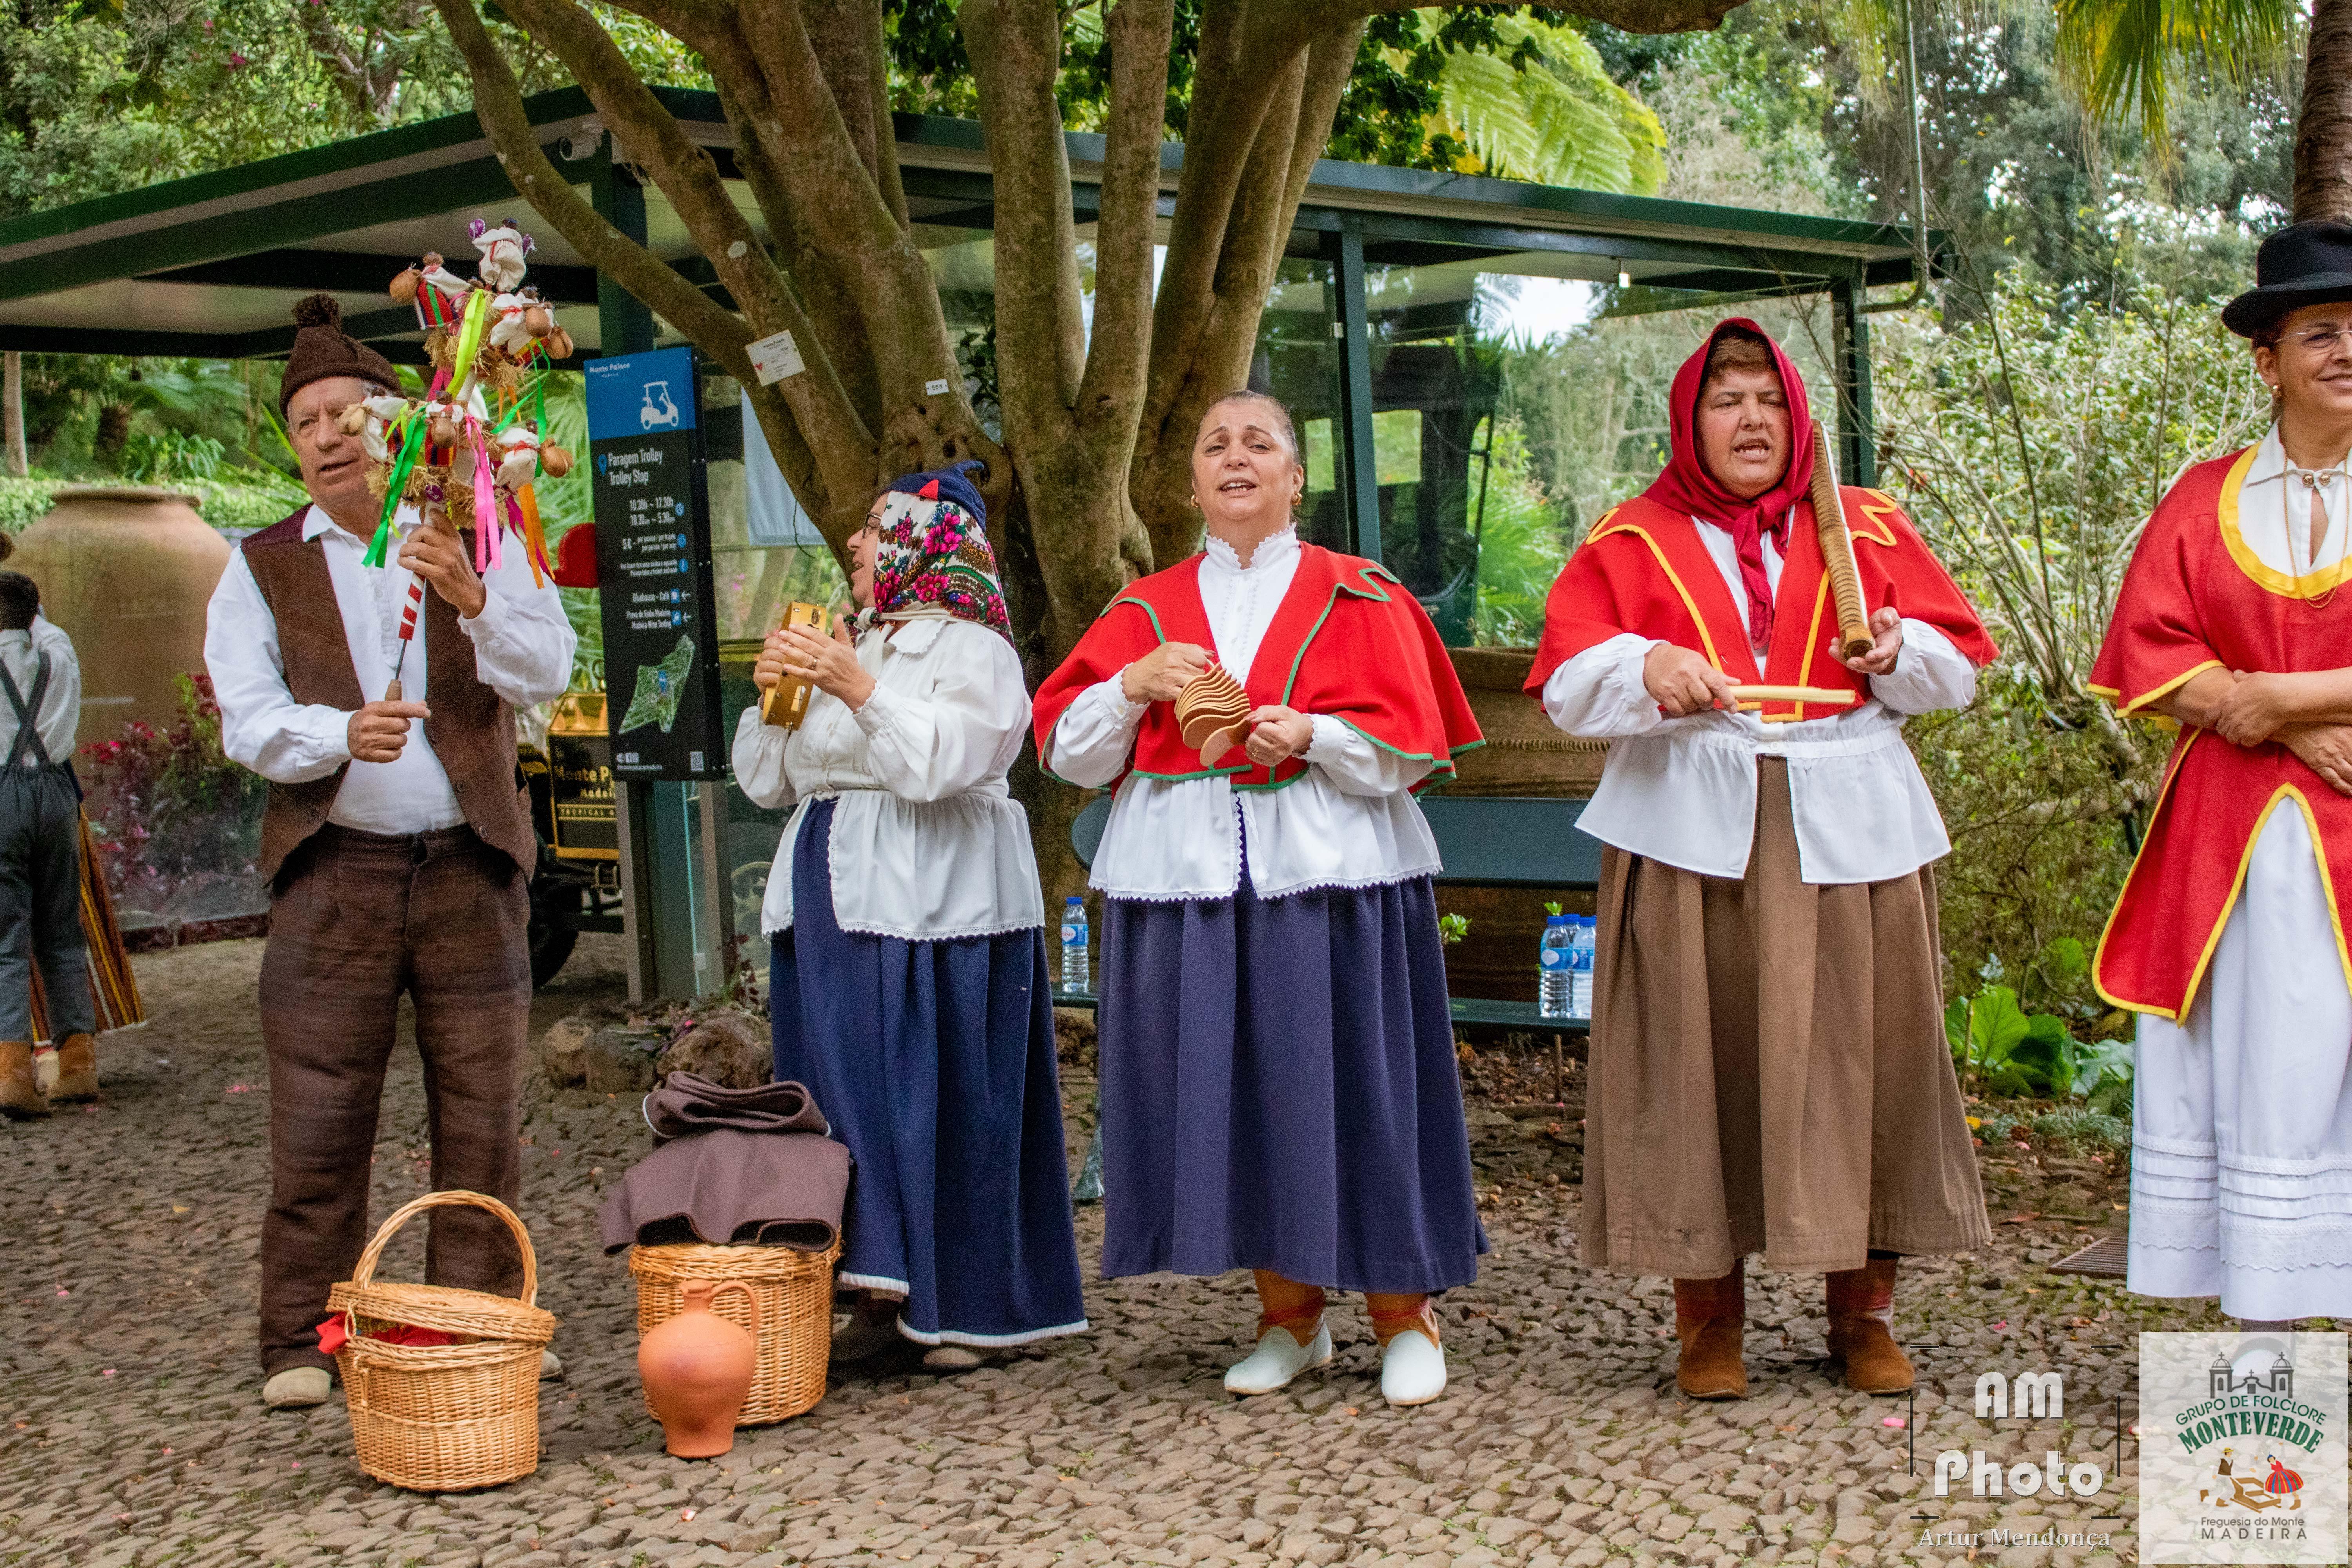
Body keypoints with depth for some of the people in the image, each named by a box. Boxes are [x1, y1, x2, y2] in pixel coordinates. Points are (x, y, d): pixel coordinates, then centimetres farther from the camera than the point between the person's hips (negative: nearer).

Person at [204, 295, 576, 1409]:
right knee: (317, 1121, -2)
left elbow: (546, 672, -5)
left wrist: (473, 599, -24)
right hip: (334, 872, -1)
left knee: (481, 1114, 5)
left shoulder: (478, 543, 10)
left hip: (470, 867, 1)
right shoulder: (261, 569, 9)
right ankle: (300, 1341, 7)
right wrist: (342, 733, -24)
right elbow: (248, 720, -3)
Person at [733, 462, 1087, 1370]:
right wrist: (773, 693, 5)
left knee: (944, 1095, -5)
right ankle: (882, 1297, 10)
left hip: (932, 906, -7)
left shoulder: (969, 647, -2)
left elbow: (941, 763, -18)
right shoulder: (844, 645, 20)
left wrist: (857, 688, -20)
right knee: (849, 1095, 4)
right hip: (837, 903, 7)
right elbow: (768, 781, 20)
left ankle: (970, 1306, 3)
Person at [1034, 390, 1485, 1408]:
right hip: (1186, 879, 3)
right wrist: (1132, 687, -10)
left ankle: (1405, 1315, 10)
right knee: (1233, 1094, 4)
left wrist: (1313, 734, -18)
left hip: (1331, 875, -2)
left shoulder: (1359, 599, 7)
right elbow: (1066, 750, 8)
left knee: (1349, 1085, -2)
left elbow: (1410, 745, -1)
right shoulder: (1146, 611, 13)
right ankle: (1289, 1316, 18)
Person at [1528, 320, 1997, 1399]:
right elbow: (1566, 681, -2)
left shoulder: (1868, 528, 12)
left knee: (1855, 1052, 0)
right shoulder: (1634, 541, 8)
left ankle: (1864, 1310, 13)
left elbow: (1959, 662, 11)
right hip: (1690, 830, -1)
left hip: (1847, 826, 1)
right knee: (1697, 1060, -3)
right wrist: (1646, 667, -22)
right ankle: (1708, 1316, 8)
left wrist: (1900, 651, -10)